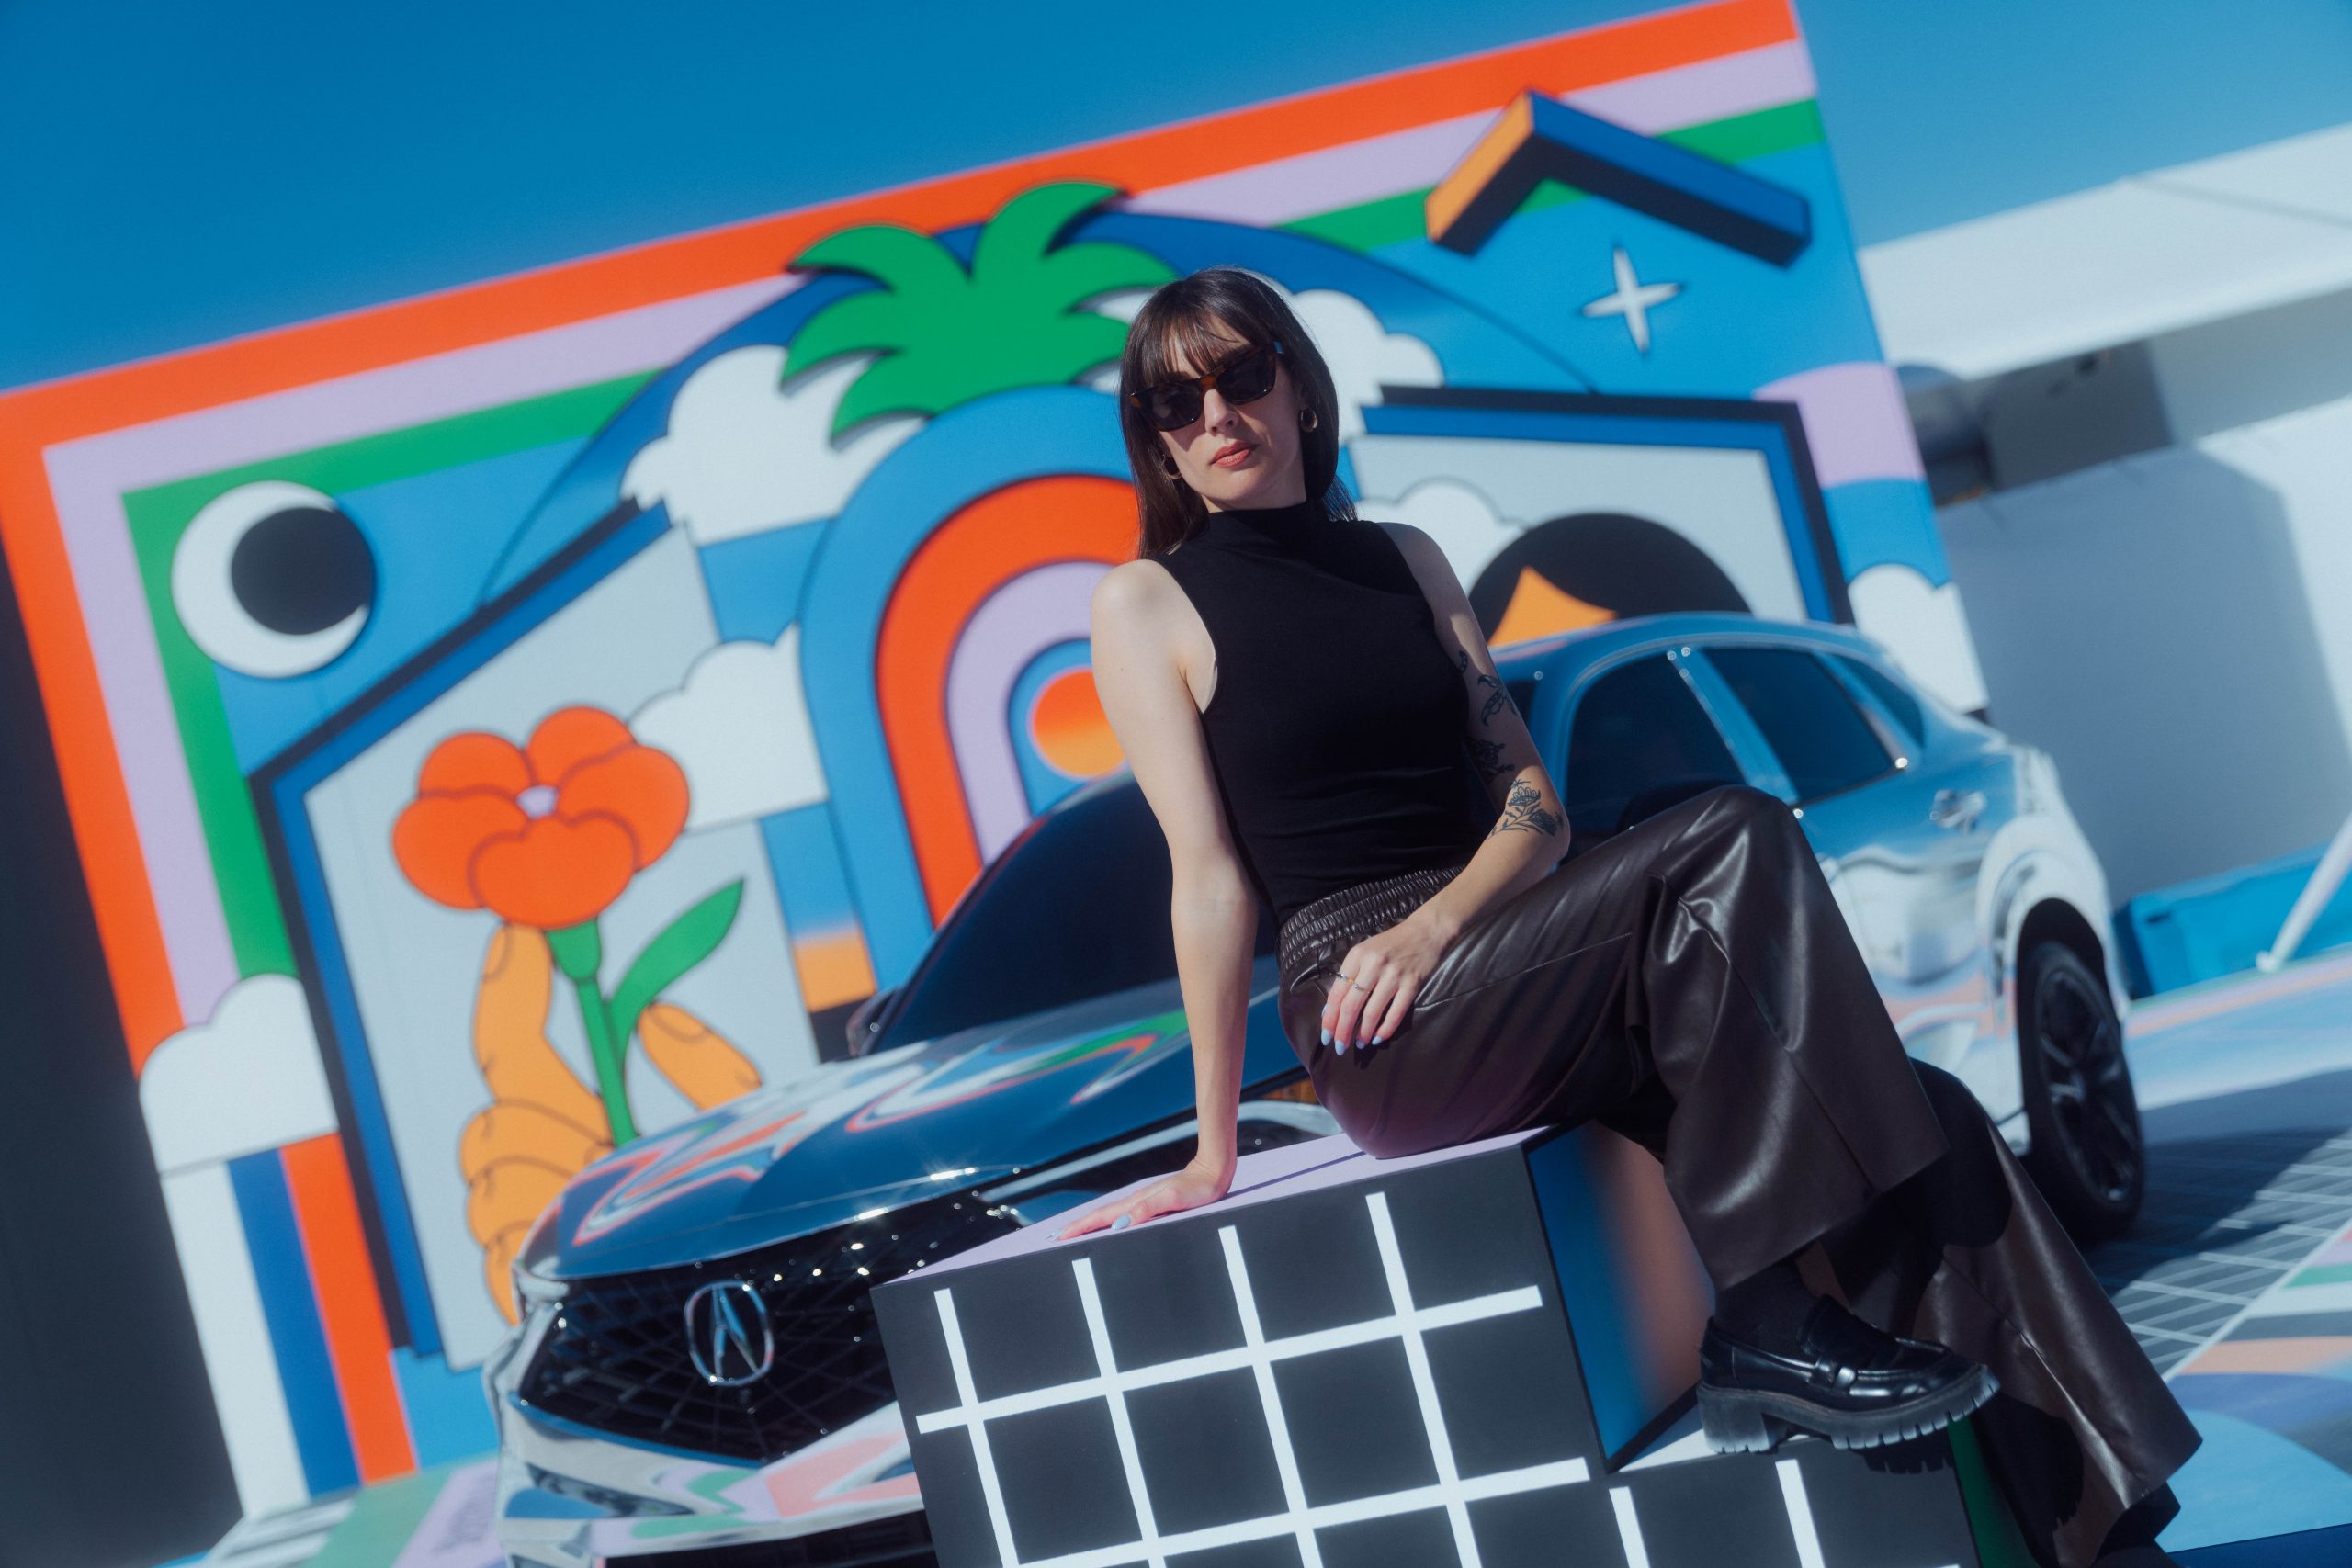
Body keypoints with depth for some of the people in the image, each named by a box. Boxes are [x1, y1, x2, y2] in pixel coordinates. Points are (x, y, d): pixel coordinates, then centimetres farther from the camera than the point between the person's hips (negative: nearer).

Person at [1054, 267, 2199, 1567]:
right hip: (1379, 1037, -6)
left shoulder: (1404, 559, 18)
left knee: (1927, 1120, -11)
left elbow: (1533, 802, 11)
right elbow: (1210, 874, -4)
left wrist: (1434, 923, -9)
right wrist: (1214, 1146, -7)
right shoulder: (1146, 605, 3)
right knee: (1730, 842, -28)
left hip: (1481, 965, 6)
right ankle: (1770, 1329, -26)